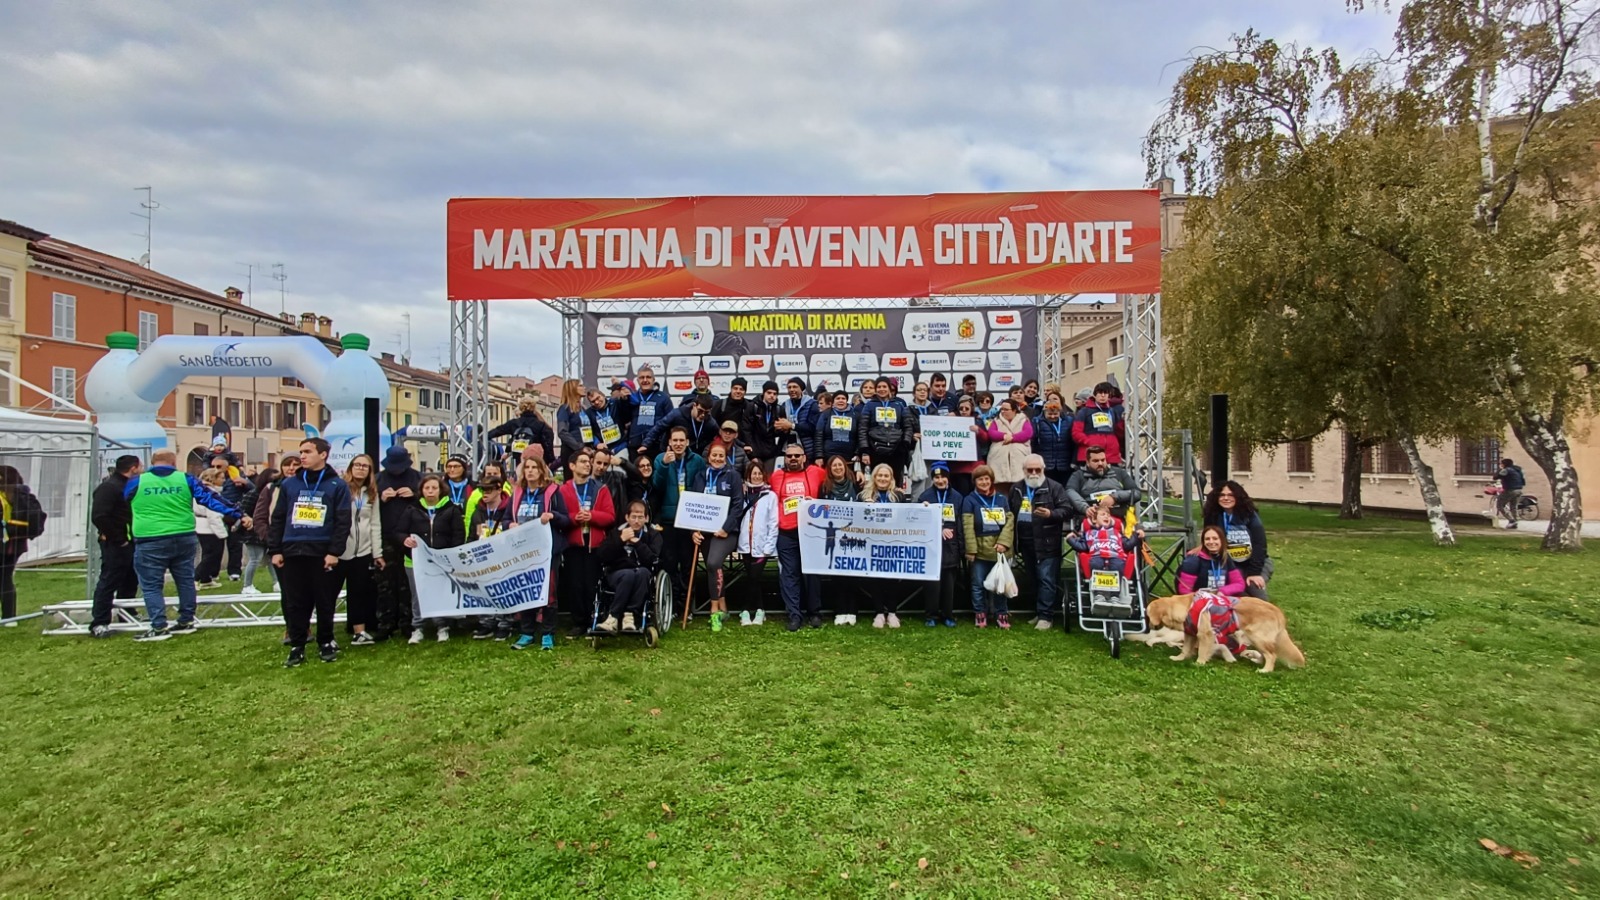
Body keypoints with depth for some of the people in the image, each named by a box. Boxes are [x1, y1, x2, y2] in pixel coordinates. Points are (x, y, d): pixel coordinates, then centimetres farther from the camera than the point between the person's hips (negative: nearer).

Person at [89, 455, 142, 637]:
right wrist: (117, 539, -19)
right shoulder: (108, 487, -14)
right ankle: (99, 624, -5)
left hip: (130, 542, 10)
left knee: (130, 582, 17)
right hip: (115, 545, -10)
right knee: (108, 583, -8)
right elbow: (99, 517, -23)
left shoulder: (129, 486, 17)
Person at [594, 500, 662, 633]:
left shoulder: (653, 535, 7)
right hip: (617, 574, 0)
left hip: (642, 575, 0)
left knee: (642, 572, -36)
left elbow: (651, 560, -11)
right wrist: (620, 540, -12)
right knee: (629, 574, -35)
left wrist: (637, 542, -14)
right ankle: (628, 615, -36)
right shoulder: (616, 532, 10)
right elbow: (600, 558, -5)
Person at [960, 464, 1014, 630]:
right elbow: (968, 527, -7)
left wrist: (1003, 542, -11)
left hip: (999, 550, 3)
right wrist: (971, 550, -13)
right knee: (979, 584, 3)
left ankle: (1002, 615, 18)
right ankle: (980, 615, 15)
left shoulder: (1001, 498, 9)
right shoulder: (970, 500, -2)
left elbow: (1010, 521, 3)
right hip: (980, 551, -3)